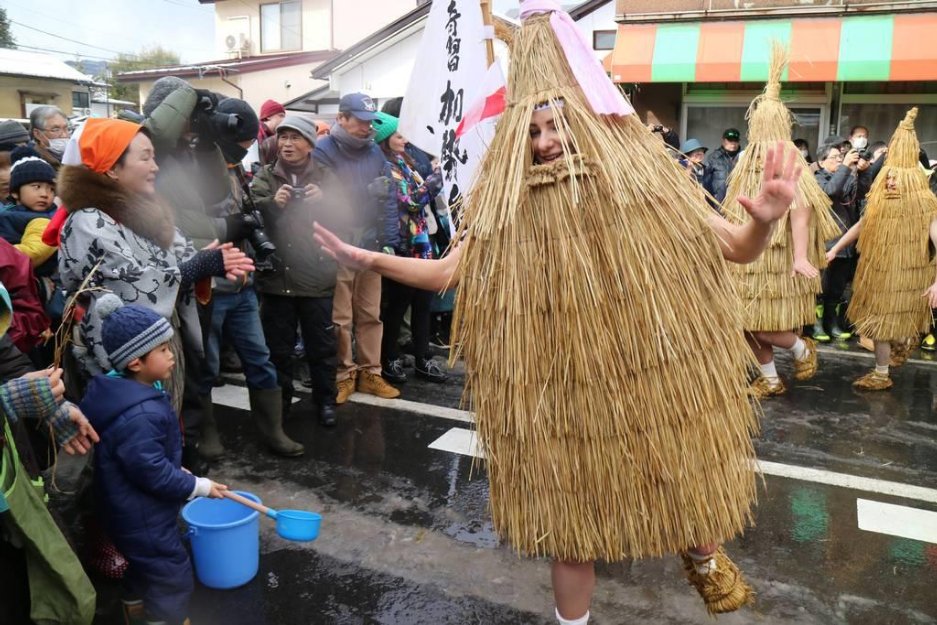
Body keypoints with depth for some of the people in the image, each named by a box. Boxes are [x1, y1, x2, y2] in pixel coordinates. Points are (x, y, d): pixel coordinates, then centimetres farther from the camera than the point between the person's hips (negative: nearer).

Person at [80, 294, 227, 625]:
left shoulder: (125, 389, -2)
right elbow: (153, 474, -30)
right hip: (142, 516, -11)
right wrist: (200, 486, -18)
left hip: (134, 509, 11)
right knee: (173, 576, 5)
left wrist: (180, 472, 15)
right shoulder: (138, 417, -35)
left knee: (145, 566, 31)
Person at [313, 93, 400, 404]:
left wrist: (388, 239, 2)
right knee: (340, 318, 5)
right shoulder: (323, 151, -5)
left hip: (371, 246, 5)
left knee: (371, 314, 12)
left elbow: (388, 197, 8)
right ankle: (344, 374, 19)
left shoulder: (374, 151, 10)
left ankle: (370, 372, 24)